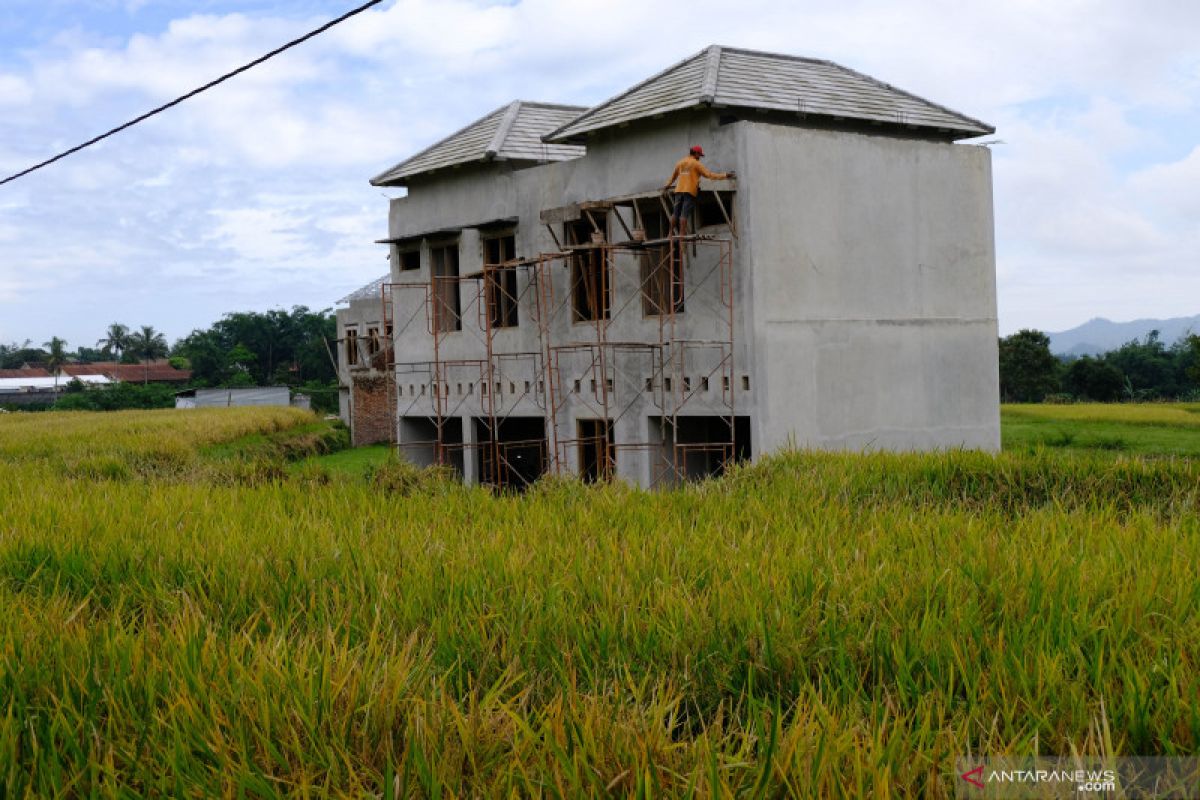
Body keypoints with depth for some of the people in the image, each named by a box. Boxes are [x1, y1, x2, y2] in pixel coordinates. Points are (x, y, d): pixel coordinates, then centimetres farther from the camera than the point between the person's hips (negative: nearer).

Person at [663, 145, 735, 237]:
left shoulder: (681, 162, 16)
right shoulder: (696, 164, -2)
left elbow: (673, 175, 29)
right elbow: (709, 175, -7)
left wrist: (667, 185, 44)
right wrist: (725, 175, -4)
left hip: (679, 190, 5)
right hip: (690, 191, -5)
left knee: (675, 213, 8)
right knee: (684, 214, -9)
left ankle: (671, 232, 7)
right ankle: (682, 234, -12)